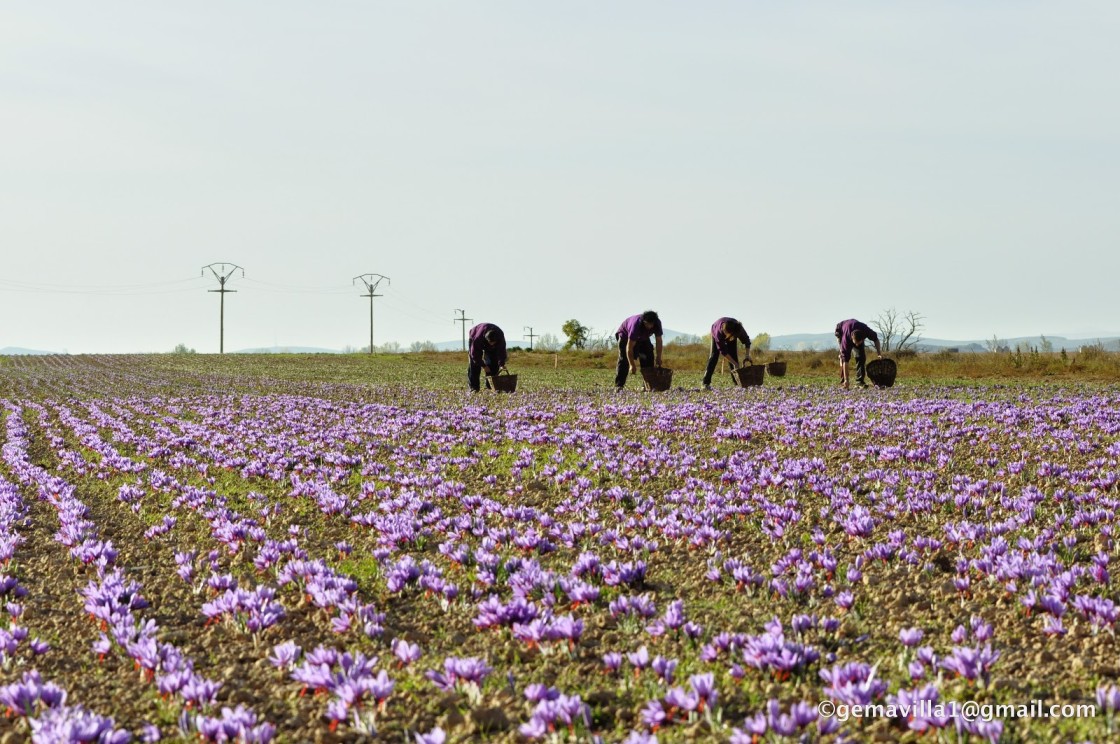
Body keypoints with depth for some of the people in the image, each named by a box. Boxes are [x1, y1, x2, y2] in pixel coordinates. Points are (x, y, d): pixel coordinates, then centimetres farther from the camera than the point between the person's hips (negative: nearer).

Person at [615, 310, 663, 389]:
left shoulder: (657, 323, -27)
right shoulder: (636, 325, -43)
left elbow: (659, 341, -14)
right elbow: (629, 347, -40)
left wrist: (658, 357, -17)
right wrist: (632, 365, -41)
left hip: (642, 338, 5)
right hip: (625, 335, -5)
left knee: (649, 357, -9)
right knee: (624, 359, -18)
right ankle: (619, 385, -20)